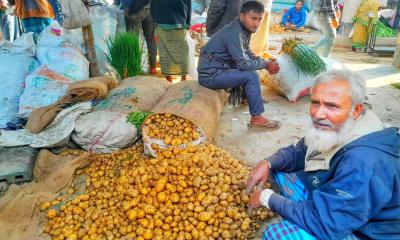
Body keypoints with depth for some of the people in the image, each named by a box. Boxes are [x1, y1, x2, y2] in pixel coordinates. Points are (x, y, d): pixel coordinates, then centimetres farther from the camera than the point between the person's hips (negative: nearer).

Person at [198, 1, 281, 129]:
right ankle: (256, 118, -9)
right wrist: (266, 64, -10)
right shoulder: (235, 33, -23)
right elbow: (243, 64, -25)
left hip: (218, 69, 10)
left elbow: (248, 54, 15)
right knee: (251, 76, -18)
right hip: (210, 75, -10)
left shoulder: (244, 30, 5)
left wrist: (266, 63, -1)